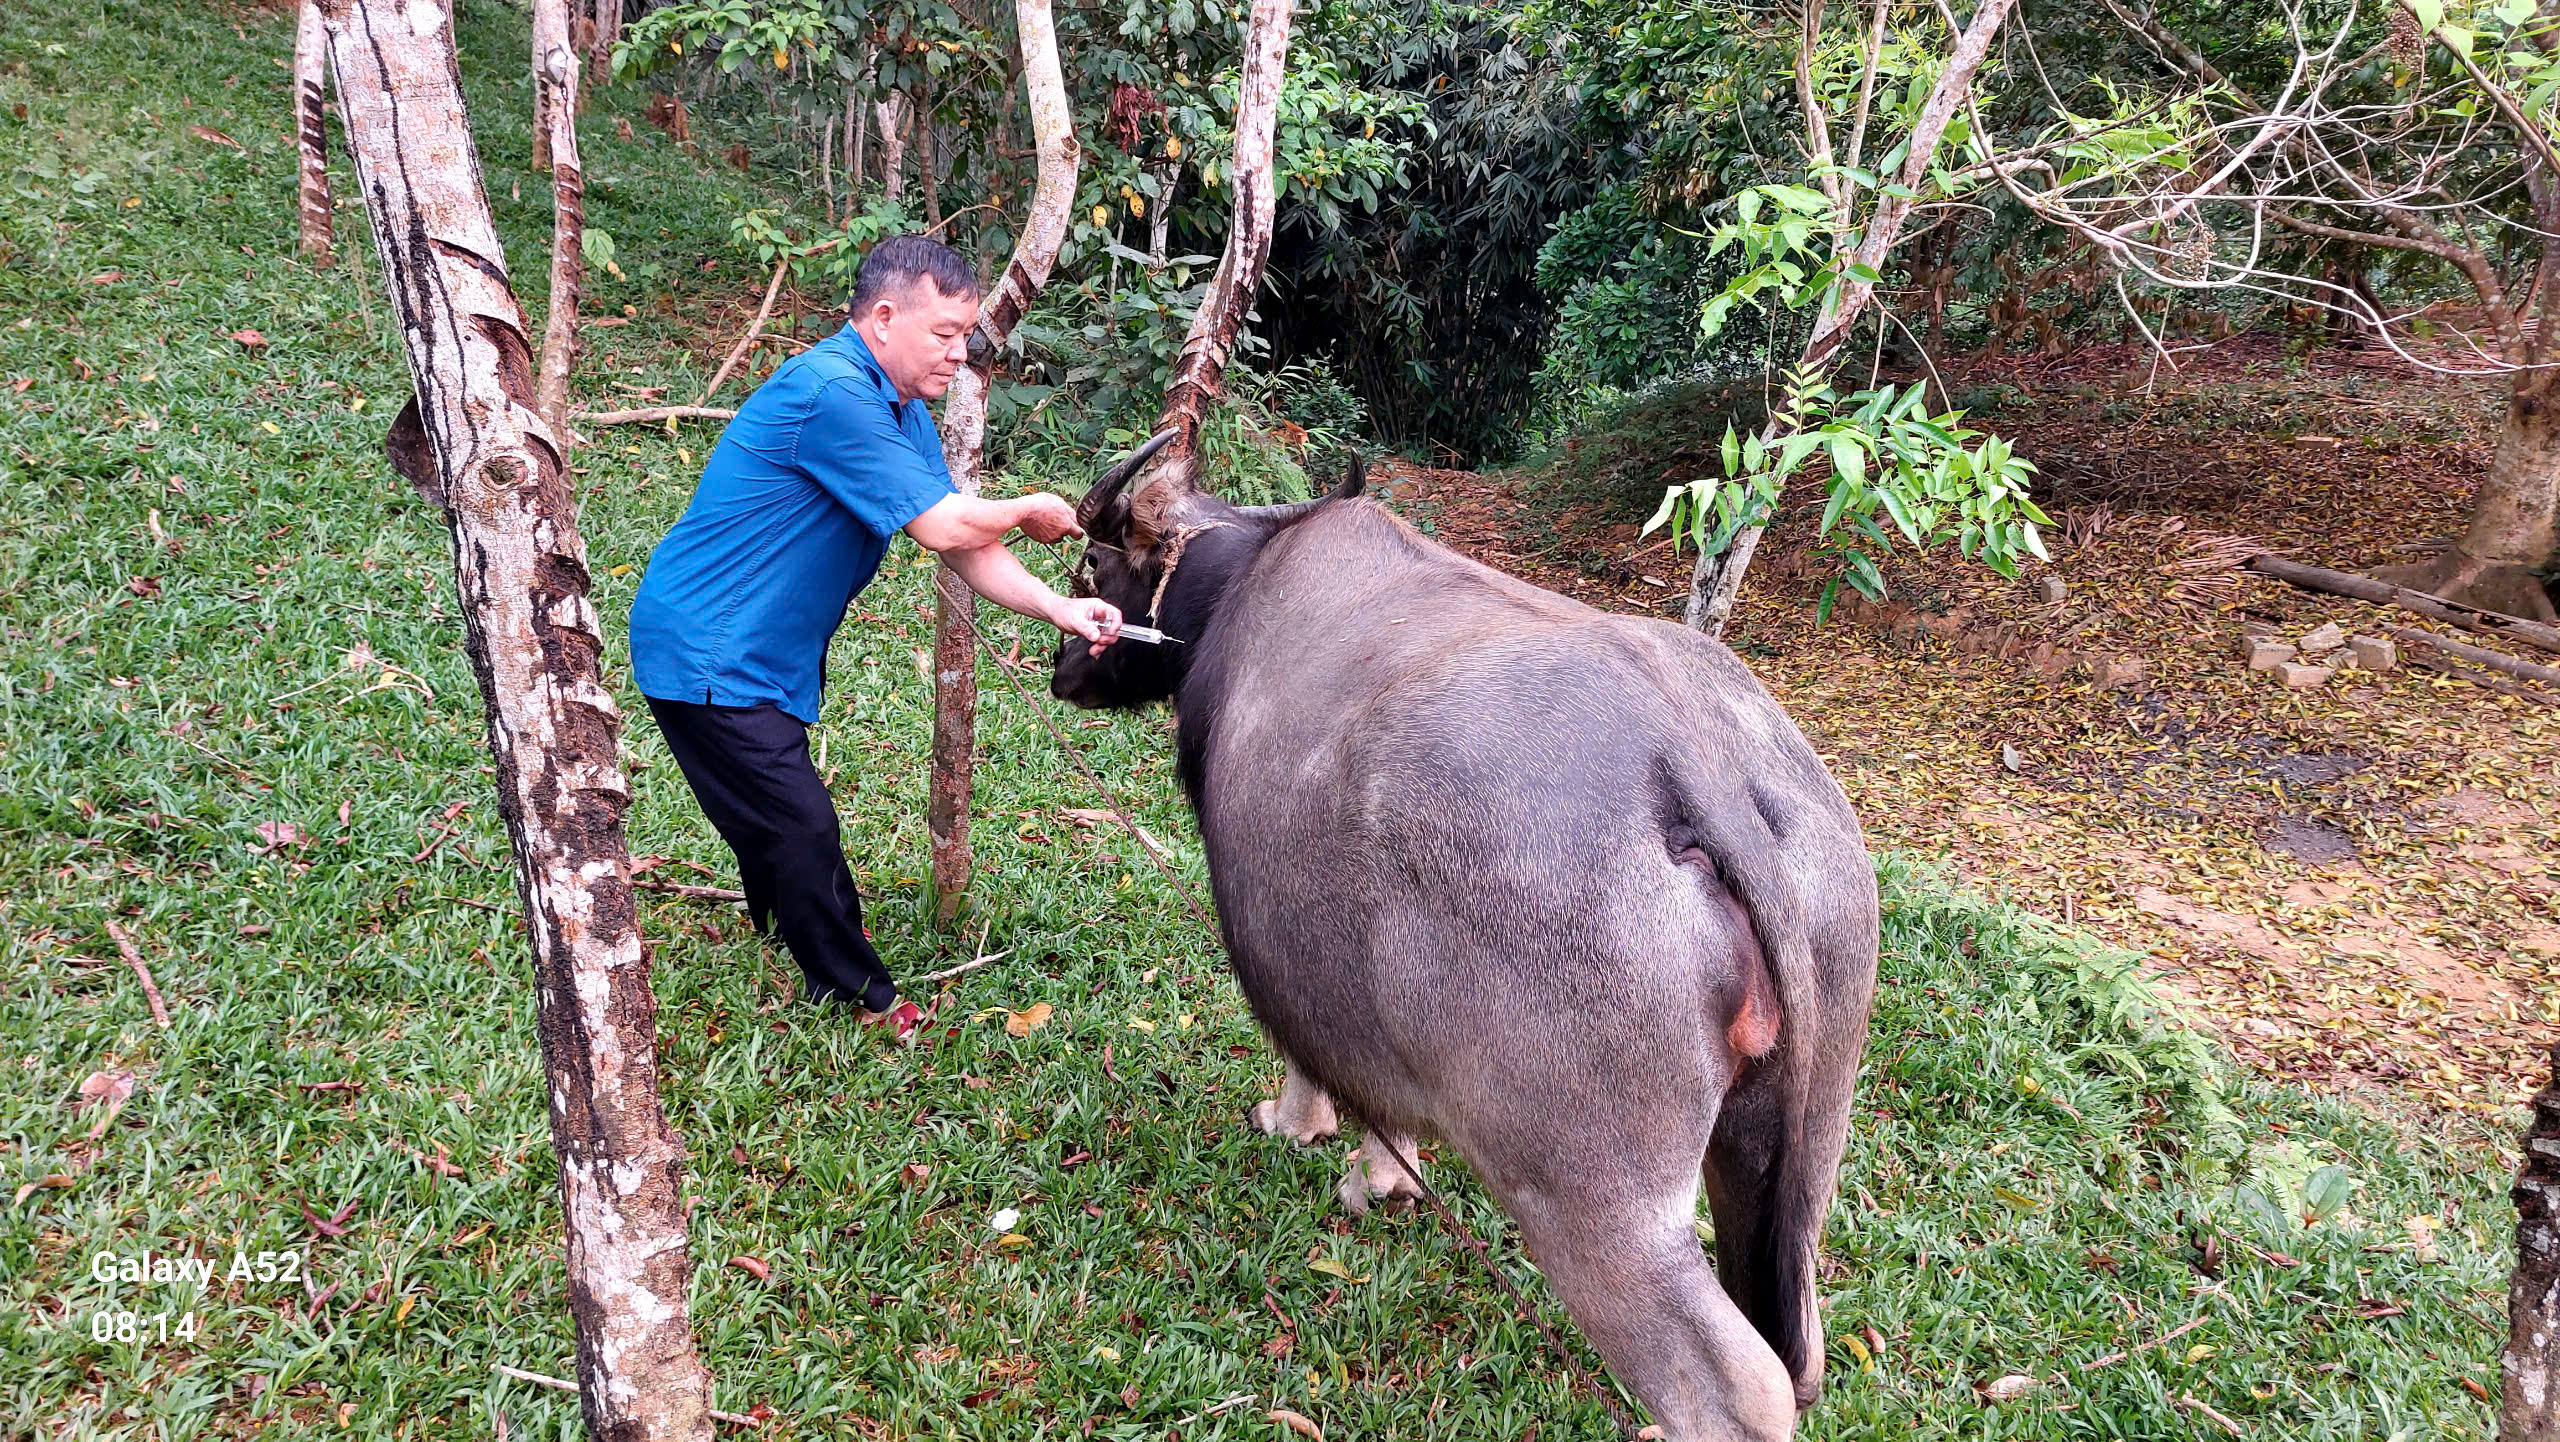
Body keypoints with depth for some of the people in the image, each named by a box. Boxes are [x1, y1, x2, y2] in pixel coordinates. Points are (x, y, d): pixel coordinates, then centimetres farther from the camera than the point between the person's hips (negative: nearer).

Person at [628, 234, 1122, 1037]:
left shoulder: (902, 412, 8)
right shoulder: (831, 393, -25)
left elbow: (965, 549, 5)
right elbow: (945, 527, -26)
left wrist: (1060, 610, -8)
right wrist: (1032, 511, -7)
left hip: (762, 659, 10)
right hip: (705, 653, -10)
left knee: (782, 827, 21)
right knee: (799, 829, -5)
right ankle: (863, 1004, 10)